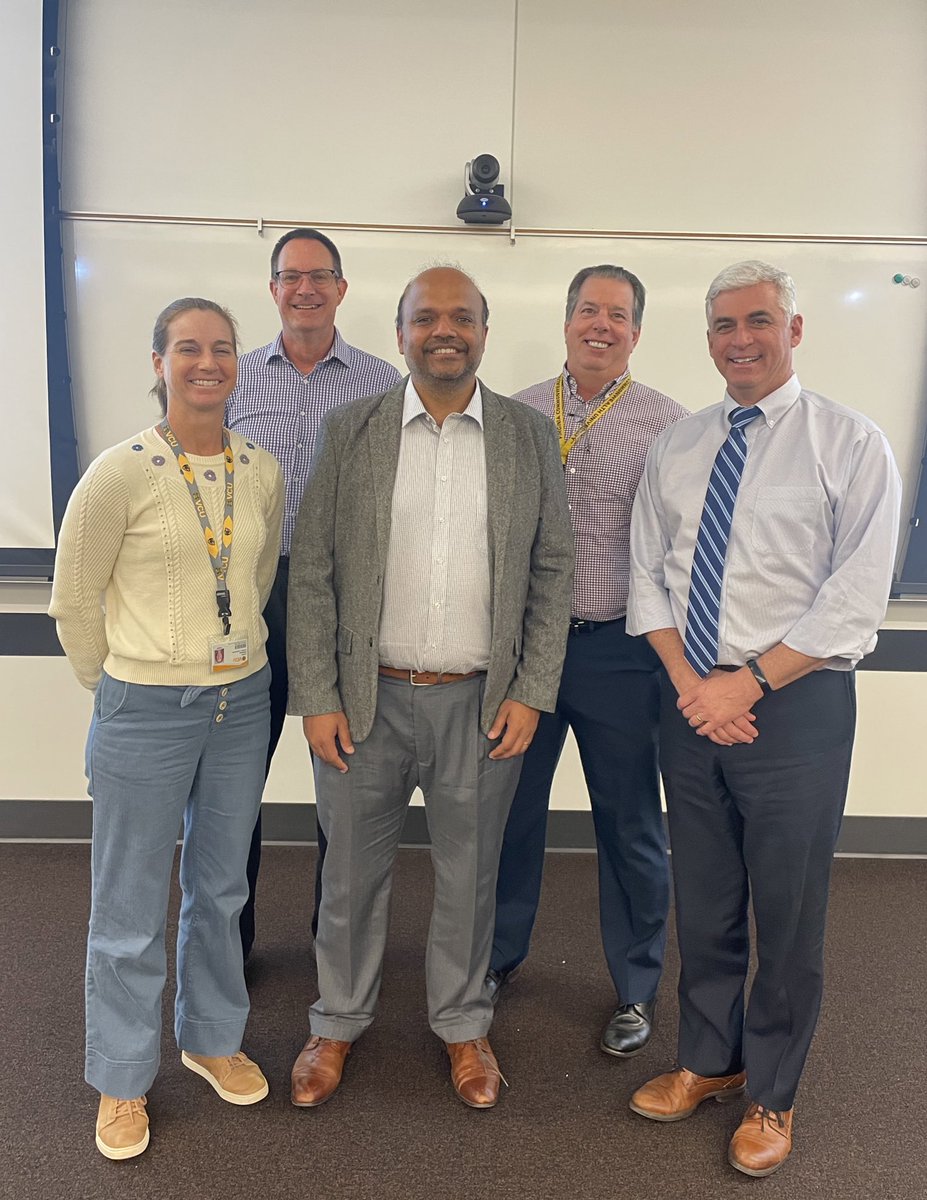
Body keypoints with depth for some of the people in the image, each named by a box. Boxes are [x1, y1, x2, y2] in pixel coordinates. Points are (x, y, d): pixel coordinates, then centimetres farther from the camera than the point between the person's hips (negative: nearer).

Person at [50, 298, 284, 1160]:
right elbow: (74, 604, -5)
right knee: (131, 911, 10)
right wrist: (124, 690, 3)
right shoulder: (118, 474, -13)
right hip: (145, 717, -4)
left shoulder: (262, 472, 0)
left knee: (219, 891, 20)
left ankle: (211, 1038, 42)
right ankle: (122, 1081, 32)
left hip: (242, 706, 4)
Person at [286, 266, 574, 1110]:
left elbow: (552, 571, 3)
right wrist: (316, 699, -5)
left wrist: (531, 693, -3)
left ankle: (464, 1026, 38)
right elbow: (313, 572, -1)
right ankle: (339, 1024, 37)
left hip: (482, 703, 1)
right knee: (353, 873, 14)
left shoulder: (530, 435, 2)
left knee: (470, 876, 15)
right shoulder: (349, 430, 0)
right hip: (366, 700, 0)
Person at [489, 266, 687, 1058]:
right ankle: (500, 955, 38)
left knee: (631, 826, 9)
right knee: (511, 808, 15)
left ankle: (636, 989, 30)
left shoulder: (666, 424, -2)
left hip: (619, 650, -2)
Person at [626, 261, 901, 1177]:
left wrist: (745, 684, -15)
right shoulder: (675, 449, 8)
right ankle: (708, 1060, 39)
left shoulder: (851, 444, -5)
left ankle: (770, 1096, 31)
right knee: (702, 904, 16)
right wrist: (689, 682, -7)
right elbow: (647, 575, 6)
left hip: (796, 705, -3)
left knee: (787, 915, 8)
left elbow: (854, 602, -12)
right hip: (692, 705, 4)